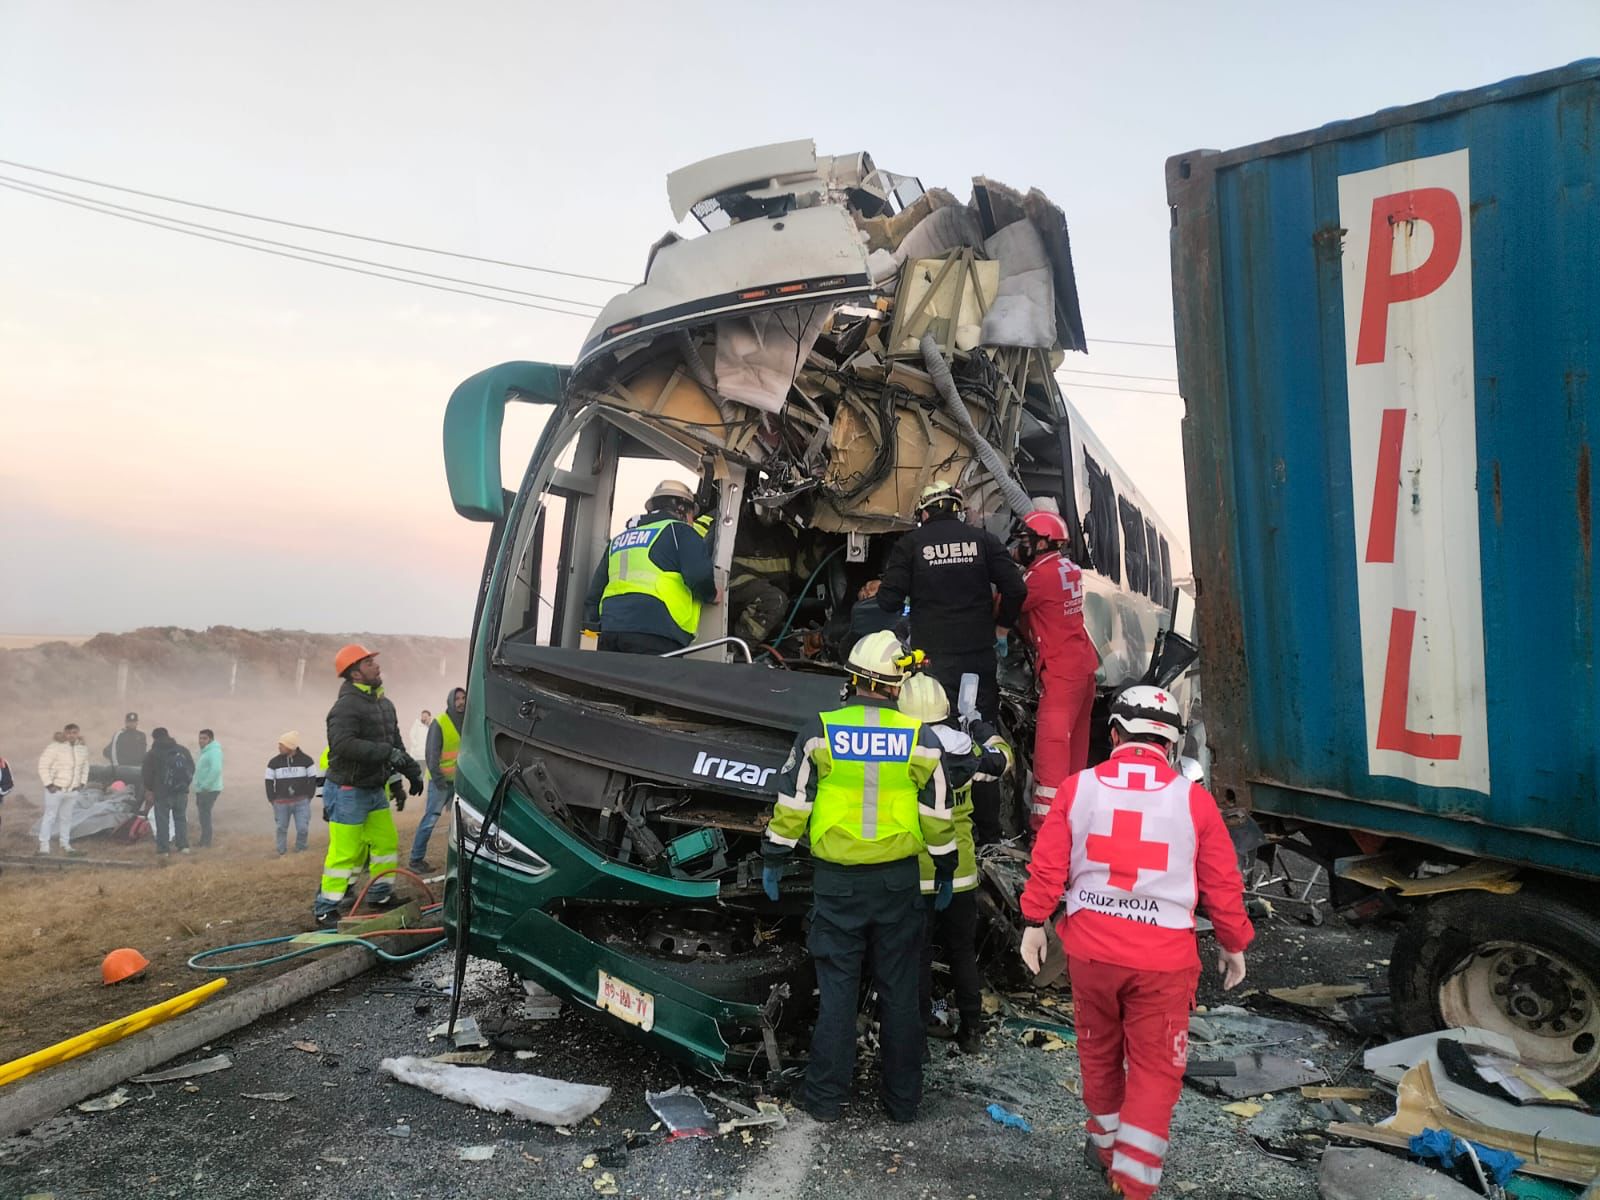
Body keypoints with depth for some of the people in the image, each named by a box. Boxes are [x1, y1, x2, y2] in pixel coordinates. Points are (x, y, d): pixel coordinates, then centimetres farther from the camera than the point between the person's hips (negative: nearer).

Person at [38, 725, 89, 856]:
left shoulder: (83, 749, 8)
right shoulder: (55, 747, -10)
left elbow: (85, 767, 19)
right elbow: (43, 766, -9)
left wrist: (82, 783, 10)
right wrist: (48, 784, -13)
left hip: (73, 790, 5)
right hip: (55, 789, -5)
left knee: (67, 817, 13)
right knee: (50, 816, -2)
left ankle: (65, 844, 21)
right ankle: (44, 846, 5)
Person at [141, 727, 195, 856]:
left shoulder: (152, 754, -6)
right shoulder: (183, 750, 6)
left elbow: (146, 774, -4)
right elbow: (192, 769, 11)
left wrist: (148, 790, 11)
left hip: (162, 792, -3)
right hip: (181, 791, 4)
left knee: (162, 821, 4)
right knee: (181, 818, 13)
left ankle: (163, 849, 4)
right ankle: (183, 845, 9)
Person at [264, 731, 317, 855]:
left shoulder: (306, 760, -2)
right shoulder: (274, 762, 1)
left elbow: (312, 779, 3)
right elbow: (269, 782, 6)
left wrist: (308, 797, -2)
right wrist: (273, 800, 1)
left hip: (301, 802, -1)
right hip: (281, 803, 1)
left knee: (302, 828, -2)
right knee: (281, 828, 8)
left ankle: (300, 850, 17)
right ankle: (282, 852, 22)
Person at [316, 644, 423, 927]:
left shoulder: (385, 704, 11)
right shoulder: (346, 706, -18)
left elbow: (395, 744, 19)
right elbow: (343, 744, -32)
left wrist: (408, 774, 16)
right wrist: (386, 752, -31)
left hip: (375, 789, 9)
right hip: (348, 791, -8)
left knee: (387, 842, 13)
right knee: (344, 852, -5)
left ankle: (381, 893, 29)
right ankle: (325, 909, 6)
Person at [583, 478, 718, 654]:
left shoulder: (618, 540, 30)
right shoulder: (680, 531, 8)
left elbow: (594, 593, 28)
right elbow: (699, 576, -7)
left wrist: (595, 625, 34)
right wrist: (711, 595, 13)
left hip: (610, 630, 7)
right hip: (655, 633, -7)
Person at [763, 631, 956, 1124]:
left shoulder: (821, 731, -7)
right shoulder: (918, 737, -4)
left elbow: (793, 801, -4)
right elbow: (937, 810, 1)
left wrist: (773, 858, 7)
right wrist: (945, 868, 12)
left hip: (837, 879, -1)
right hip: (899, 879, 1)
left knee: (837, 987, 8)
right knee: (899, 990, 12)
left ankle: (826, 1096, 16)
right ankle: (903, 1098, 22)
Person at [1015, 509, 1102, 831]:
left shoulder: (1042, 574, -16)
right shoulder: (1069, 568, 10)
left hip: (1061, 671, -9)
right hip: (1083, 663, 9)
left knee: (1051, 743, -10)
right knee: (1075, 738, 16)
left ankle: (1047, 820, -11)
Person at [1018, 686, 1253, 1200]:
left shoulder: (1078, 788, -4)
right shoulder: (1194, 800, -6)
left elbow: (1048, 864, -2)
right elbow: (1223, 883, 1)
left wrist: (1034, 923, 10)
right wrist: (1233, 945, 15)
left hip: (1089, 946, 2)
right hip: (1163, 957, -2)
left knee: (1099, 1050, 22)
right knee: (1156, 1070, 9)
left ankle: (1106, 1143, 41)